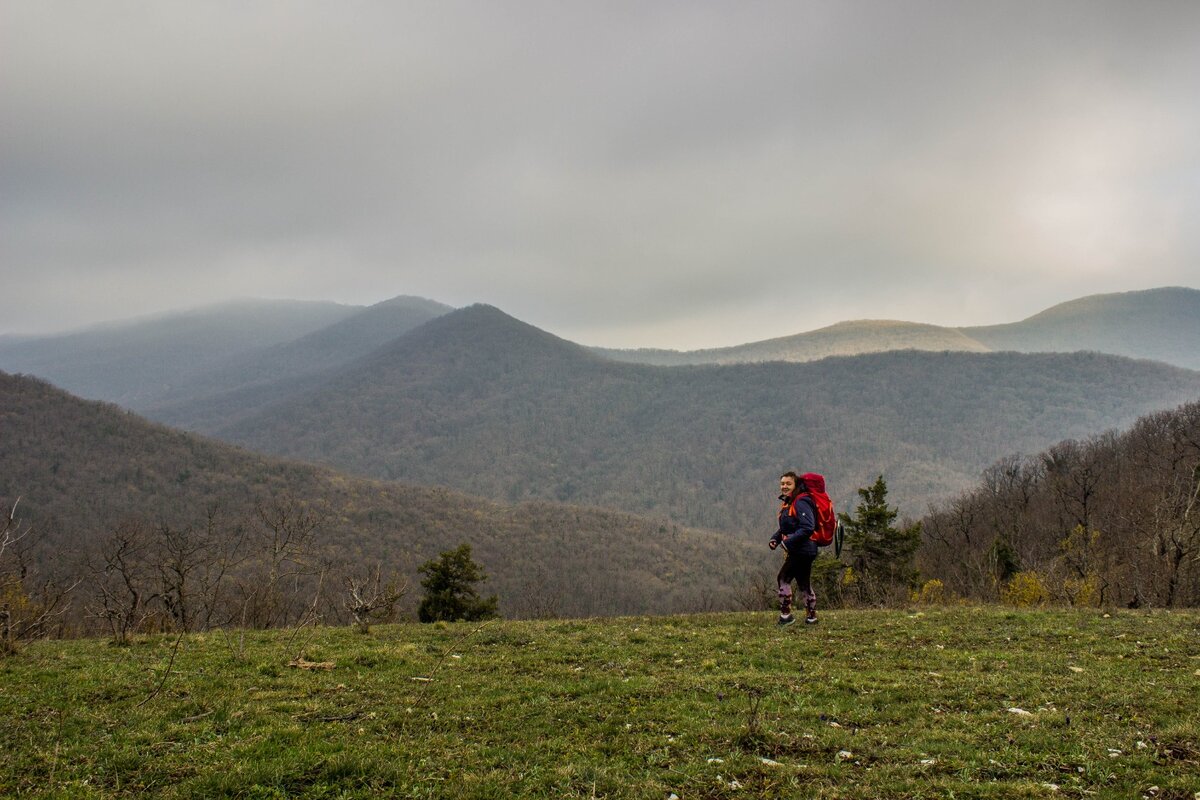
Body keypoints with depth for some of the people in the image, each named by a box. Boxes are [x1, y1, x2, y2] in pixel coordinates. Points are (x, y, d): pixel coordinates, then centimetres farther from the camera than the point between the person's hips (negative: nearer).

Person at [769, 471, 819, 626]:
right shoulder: (788, 503, 14)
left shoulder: (801, 503, -16)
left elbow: (807, 528, -25)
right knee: (804, 583, 15)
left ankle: (785, 615, -3)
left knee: (783, 578, -8)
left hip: (803, 550, -10)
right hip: (798, 551, 10)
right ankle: (811, 616, 23)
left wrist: (788, 542, -24)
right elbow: (786, 528, 21)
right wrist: (775, 539, 3)